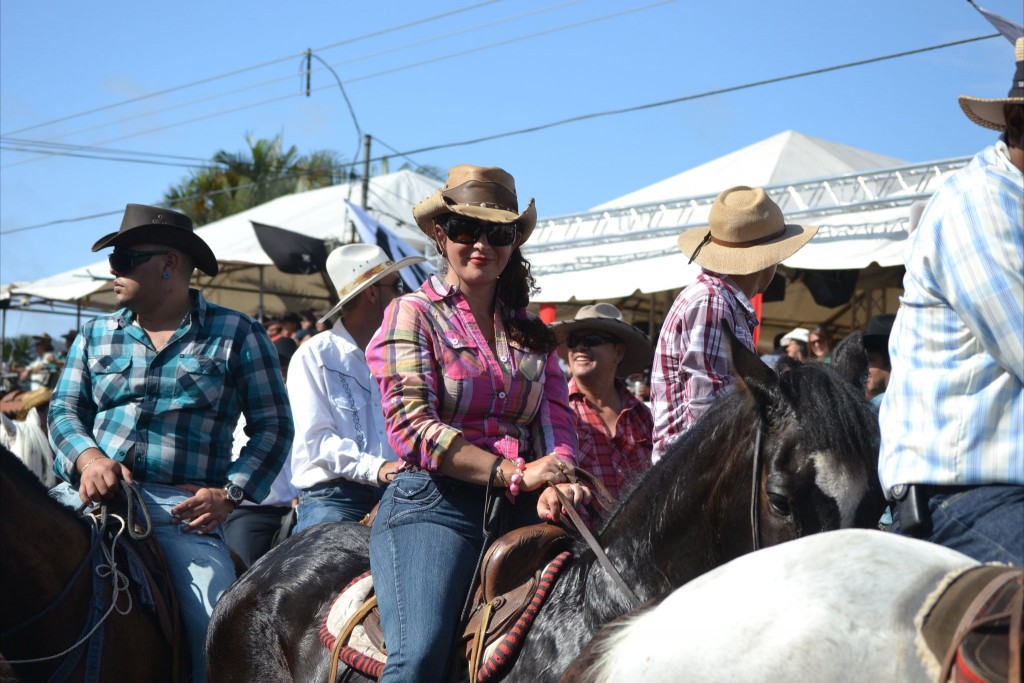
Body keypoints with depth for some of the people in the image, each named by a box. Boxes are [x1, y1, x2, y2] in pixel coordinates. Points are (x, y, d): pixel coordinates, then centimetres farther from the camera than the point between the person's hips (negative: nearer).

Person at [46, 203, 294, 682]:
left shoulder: (237, 335, 6)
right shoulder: (95, 336, 18)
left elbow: (273, 426, 5)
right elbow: (63, 410, 13)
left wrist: (229, 492, -8)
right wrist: (88, 457, -9)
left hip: (185, 508, -3)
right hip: (91, 494, 3)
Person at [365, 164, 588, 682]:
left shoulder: (532, 331, 21)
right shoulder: (413, 314, 5)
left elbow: (557, 421, 13)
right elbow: (412, 428, -7)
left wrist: (554, 483, -11)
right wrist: (513, 473, -15)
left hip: (520, 509, 5)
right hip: (432, 505, -5)